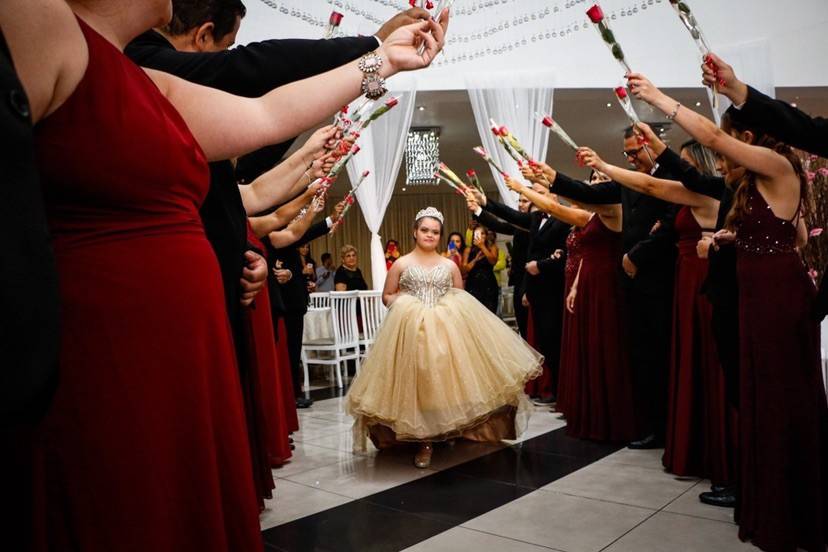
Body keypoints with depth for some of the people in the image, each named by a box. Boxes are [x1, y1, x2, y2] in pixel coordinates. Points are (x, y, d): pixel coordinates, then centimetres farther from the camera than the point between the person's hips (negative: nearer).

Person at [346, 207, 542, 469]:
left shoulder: (450, 265, 12)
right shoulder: (401, 264, 7)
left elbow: (461, 298, 16)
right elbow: (387, 296, 10)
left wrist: (452, 310, -5)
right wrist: (403, 304, -9)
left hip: (446, 328, 2)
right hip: (412, 329, -1)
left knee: (444, 379, -3)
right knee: (417, 381, -4)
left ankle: (449, 432, 17)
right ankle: (424, 443, 5)